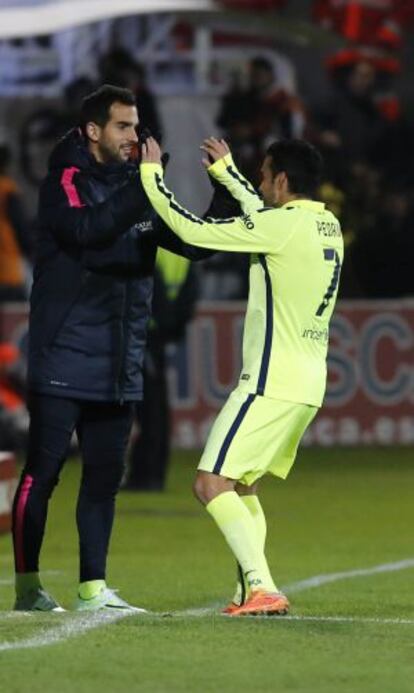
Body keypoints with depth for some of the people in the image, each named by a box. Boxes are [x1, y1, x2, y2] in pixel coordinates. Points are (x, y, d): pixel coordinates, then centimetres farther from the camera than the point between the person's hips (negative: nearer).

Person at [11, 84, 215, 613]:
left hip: (119, 367, 6)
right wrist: (142, 187, -28)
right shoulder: (66, 181, -5)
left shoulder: (134, 186, 13)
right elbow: (86, 228, -26)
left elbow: (196, 243, 14)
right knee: (42, 472, -3)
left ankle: (93, 587, 13)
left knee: (105, 476, 7)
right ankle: (27, 585, 2)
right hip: (63, 364, -6)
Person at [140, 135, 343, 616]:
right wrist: (225, 170, 43)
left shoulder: (281, 227, -14)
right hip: (309, 384, 9)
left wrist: (150, 175, 1)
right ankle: (250, 593, 13)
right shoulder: (328, 226, 11)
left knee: (212, 483, -10)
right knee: (240, 485, 20)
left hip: (273, 382, -9)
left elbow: (192, 230, -12)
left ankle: (263, 589, -21)